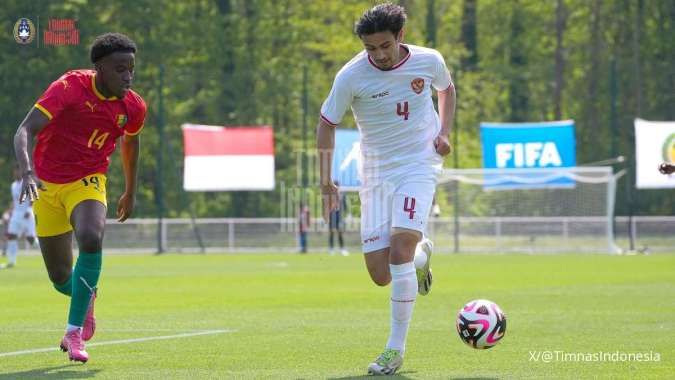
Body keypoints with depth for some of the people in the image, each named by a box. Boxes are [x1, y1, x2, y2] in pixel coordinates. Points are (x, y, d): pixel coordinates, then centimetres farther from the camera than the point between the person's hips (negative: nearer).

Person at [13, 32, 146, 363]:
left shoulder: (133, 107, -7)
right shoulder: (69, 88, -21)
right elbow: (24, 132, -31)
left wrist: (130, 192, 26)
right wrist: (28, 173, -48)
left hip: (87, 182, 1)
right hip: (47, 186, -1)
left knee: (91, 239, -32)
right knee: (61, 278, 4)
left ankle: (75, 330, -21)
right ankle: (86, 300, 44)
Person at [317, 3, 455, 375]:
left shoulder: (429, 61, -8)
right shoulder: (351, 76, -12)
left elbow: (447, 89, 16)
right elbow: (326, 124, 0)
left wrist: (444, 132, 0)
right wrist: (326, 183, -3)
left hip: (419, 166, -2)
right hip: (375, 174, 2)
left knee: (399, 250, -22)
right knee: (380, 275, -3)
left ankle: (396, 350, -13)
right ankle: (421, 254, 35)